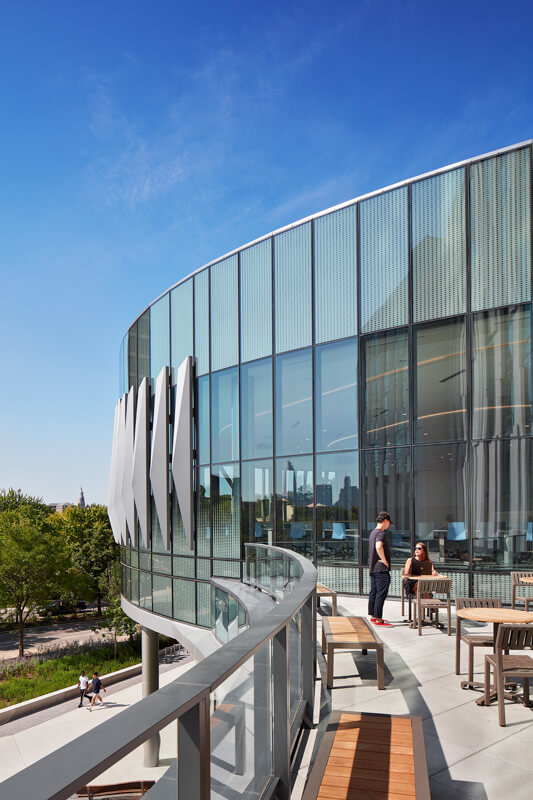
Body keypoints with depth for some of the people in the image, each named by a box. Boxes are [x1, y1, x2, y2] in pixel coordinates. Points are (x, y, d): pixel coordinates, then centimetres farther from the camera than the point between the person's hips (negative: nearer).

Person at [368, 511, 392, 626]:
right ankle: (378, 619, -5)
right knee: (381, 593, -6)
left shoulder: (373, 532, 15)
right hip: (381, 569, -10)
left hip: (373, 568, 10)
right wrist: (385, 561, -21)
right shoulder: (381, 533, -15)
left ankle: (373, 616, 21)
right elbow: (379, 546, -32)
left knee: (373, 592, 14)